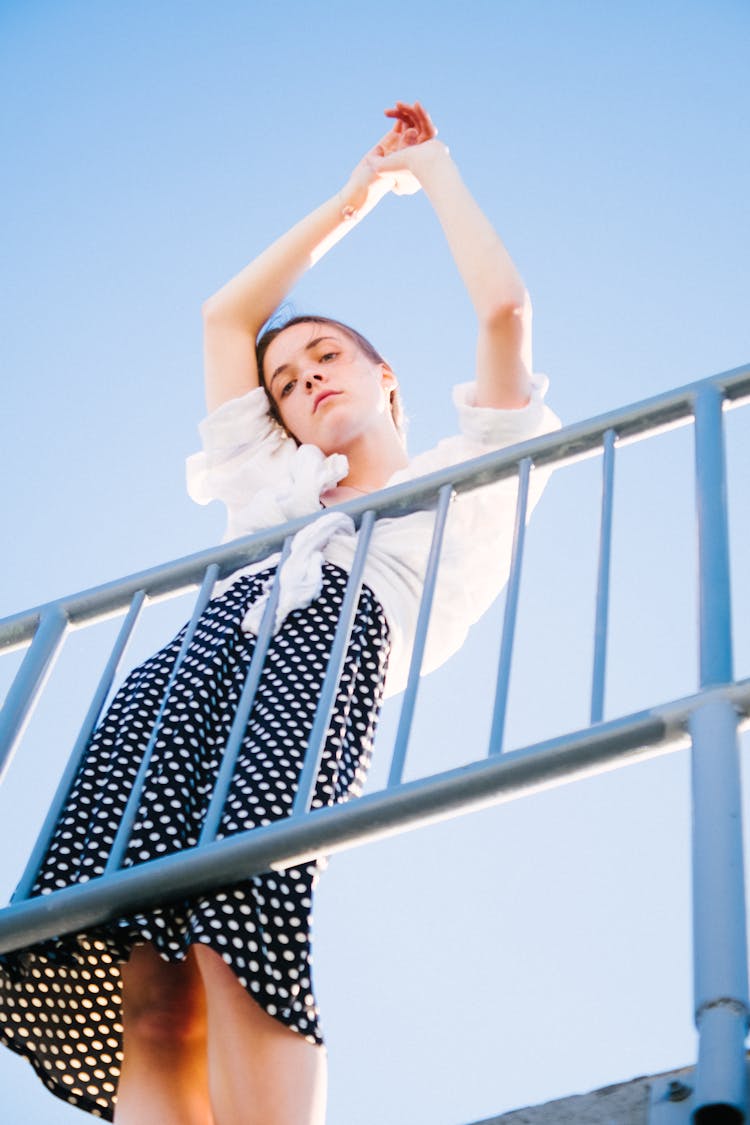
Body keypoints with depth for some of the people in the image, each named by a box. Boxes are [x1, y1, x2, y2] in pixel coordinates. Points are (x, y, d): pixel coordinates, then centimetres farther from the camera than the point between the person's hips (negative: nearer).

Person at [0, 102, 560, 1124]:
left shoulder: (459, 485, 30)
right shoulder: (278, 490, 42)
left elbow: (504, 308, 21)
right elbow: (225, 316, 46)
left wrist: (435, 169, 34)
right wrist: (352, 202, 50)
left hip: (322, 659, -4)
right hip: (186, 667, 5)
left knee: (236, 948, -31)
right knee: (144, 1006, -20)